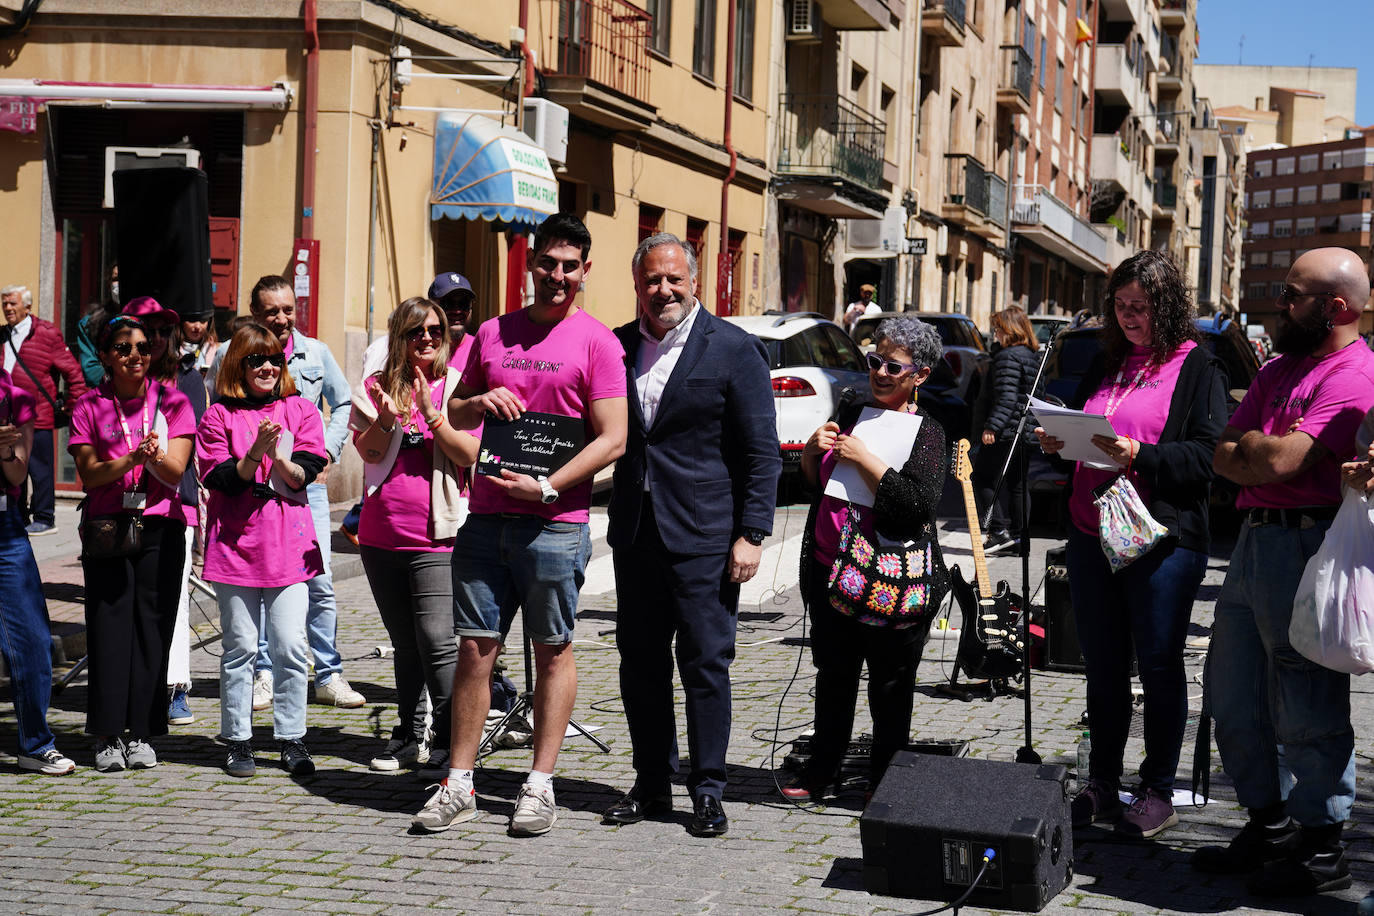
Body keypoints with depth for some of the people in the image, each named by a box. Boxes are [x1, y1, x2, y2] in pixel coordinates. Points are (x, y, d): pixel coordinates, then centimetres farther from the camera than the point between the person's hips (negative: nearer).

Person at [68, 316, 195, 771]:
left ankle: (142, 732, 7)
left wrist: (154, 457, -24)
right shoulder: (89, 406, 5)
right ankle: (108, 734, 3)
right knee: (109, 626, -3)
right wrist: (131, 459, -20)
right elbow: (88, 475, -4)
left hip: (160, 528, 0)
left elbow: (175, 473, -2)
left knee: (151, 626, 0)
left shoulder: (172, 401, 5)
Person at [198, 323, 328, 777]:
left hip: (289, 545, 1)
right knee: (240, 647, 3)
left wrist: (279, 456, -19)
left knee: (291, 648, -2)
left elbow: (303, 475, -1)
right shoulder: (218, 416, 5)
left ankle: (291, 739, 7)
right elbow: (222, 479, -5)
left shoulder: (300, 411, 9)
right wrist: (256, 452, -19)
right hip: (235, 545, -1)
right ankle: (238, 741, 12)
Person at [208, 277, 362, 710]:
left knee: (319, 583, -2)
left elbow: (344, 403, 19)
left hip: (306, 481, 1)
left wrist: (327, 451, 8)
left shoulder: (315, 353, 7)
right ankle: (263, 674, 14)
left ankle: (329, 676, 6)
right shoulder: (230, 354, 1)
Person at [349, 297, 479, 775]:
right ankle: (410, 735, 26)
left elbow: (470, 455, -9)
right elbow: (368, 451, -1)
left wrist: (431, 413, -20)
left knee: (437, 640, -13)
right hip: (382, 535, 4)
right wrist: (387, 419, -19)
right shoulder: (377, 386, 9)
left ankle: (449, 744, -7)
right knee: (405, 643, 15)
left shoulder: (457, 387, 0)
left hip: (436, 537, -4)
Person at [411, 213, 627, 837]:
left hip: (555, 522, -4)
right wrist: (479, 400, -1)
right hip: (485, 519, 4)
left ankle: (540, 785, 12)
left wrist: (547, 487, -15)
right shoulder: (493, 334, 13)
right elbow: (453, 416, 22)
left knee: (553, 650, 4)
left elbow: (612, 438, -7)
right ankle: (459, 786, 11)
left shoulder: (596, 341, -1)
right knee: (474, 649, 4)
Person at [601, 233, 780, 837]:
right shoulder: (618, 346, 9)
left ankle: (708, 793, 8)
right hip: (634, 532, 5)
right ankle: (652, 783, 22)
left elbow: (763, 454, -5)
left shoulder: (734, 350, -4)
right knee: (640, 663, 10)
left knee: (706, 664, -1)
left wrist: (752, 535, -11)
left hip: (703, 537, -5)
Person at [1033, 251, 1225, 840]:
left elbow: (1207, 456, -13)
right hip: (1092, 536, 6)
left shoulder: (1198, 370, -3)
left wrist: (1139, 454, -24)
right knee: (1103, 665, 13)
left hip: (1162, 538, -6)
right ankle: (1101, 784, 24)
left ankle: (1158, 792, 15)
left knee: (1159, 666, 3)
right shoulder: (1105, 365, 15)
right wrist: (1058, 442, 0)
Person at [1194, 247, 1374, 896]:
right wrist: (1268, 450, -7)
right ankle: (1269, 826, 29)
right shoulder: (1277, 370, 18)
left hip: (1306, 545, -10)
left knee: (1307, 709, -2)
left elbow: (1278, 461, -22)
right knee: (1232, 696, 15)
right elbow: (1225, 457, 13)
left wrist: (1252, 442, -1)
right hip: (1254, 542, 10)